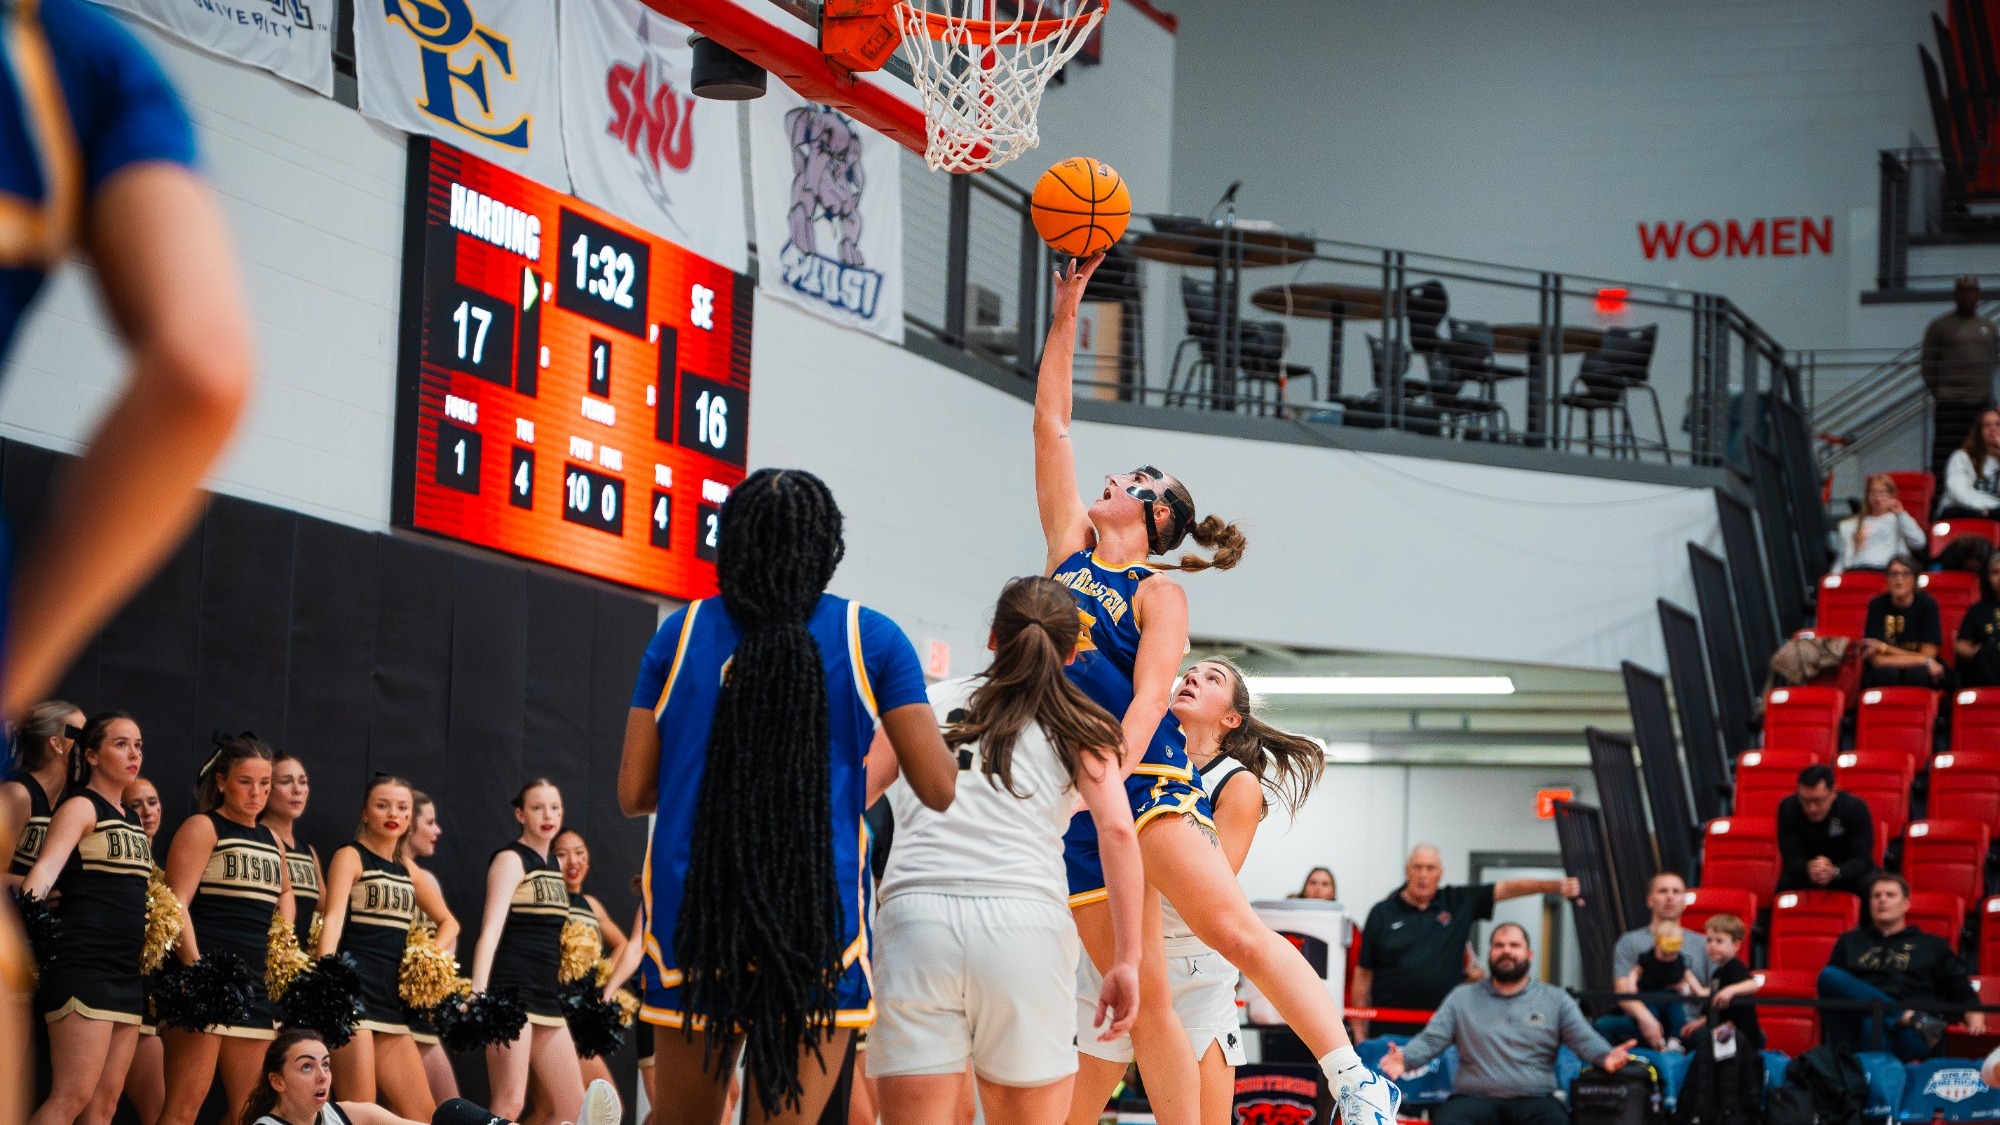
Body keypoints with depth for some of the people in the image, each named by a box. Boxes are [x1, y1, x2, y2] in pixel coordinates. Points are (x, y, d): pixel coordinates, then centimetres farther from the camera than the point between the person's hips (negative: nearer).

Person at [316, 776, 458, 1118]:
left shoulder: (407, 870, 19)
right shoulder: (350, 856, -1)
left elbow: (449, 922, 29)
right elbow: (333, 919, -15)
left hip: (391, 996, 8)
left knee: (423, 1112, 4)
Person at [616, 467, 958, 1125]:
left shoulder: (681, 634, 6)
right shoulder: (870, 639, 0)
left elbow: (633, 793, 8)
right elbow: (938, 790, -1)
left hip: (690, 918, 2)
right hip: (818, 921, -2)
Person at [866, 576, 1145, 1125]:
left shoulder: (927, 703, 21)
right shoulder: (1079, 725, 16)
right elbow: (1117, 830, 3)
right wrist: (1127, 961, 3)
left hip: (914, 915, 1)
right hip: (1024, 921, -1)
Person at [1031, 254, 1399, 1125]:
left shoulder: (1158, 592, 2)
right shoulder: (1070, 552, 18)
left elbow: (1148, 697, -11)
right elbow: (1051, 425, 19)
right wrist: (1065, 312, 17)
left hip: (1145, 782, -6)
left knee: (1235, 930, -23)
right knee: (1143, 999, 2)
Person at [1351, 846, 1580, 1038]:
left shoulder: (1459, 903, 8)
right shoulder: (1382, 913, 4)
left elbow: (1505, 889, 1)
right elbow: (1363, 973, 5)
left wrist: (1556, 886, -13)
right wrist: (1359, 1033, 2)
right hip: (1391, 1028, -1)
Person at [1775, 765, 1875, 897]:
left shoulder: (1855, 808, -21)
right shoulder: (1788, 809, -18)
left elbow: (1862, 859, -22)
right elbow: (1791, 859, -19)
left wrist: (1835, 872, -44)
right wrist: (1808, 869, -44)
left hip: (1848, 873, 0)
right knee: (1786, 884, -30)